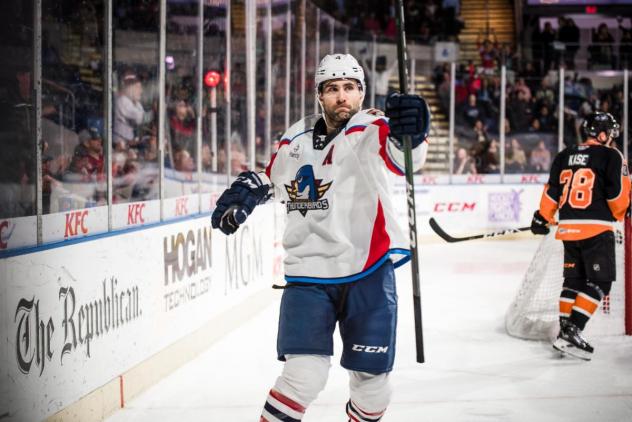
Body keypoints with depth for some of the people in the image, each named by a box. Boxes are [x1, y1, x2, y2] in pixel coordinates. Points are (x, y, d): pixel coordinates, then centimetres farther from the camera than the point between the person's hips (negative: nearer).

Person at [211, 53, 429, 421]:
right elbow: (272, 176, 26)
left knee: (371, 377, 8)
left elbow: (404, 158, -33)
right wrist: (246, 190, 7)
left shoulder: (370, 132, -10)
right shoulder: (296, 139, 4)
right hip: (308, 273, 2)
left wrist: (411, 134, -55)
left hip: (369, 273, -2)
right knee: (305, 375, -13)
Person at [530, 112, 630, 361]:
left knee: (573, 280, 17)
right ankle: (571, 333, -14)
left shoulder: (563, 156, 12)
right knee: (600, 282, -3)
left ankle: (566, 332, 16)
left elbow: (552, 192, 11)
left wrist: (542, 219, 21)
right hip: (596, 228, -6)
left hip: (568, 228, 6)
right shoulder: (610, 156, -4)